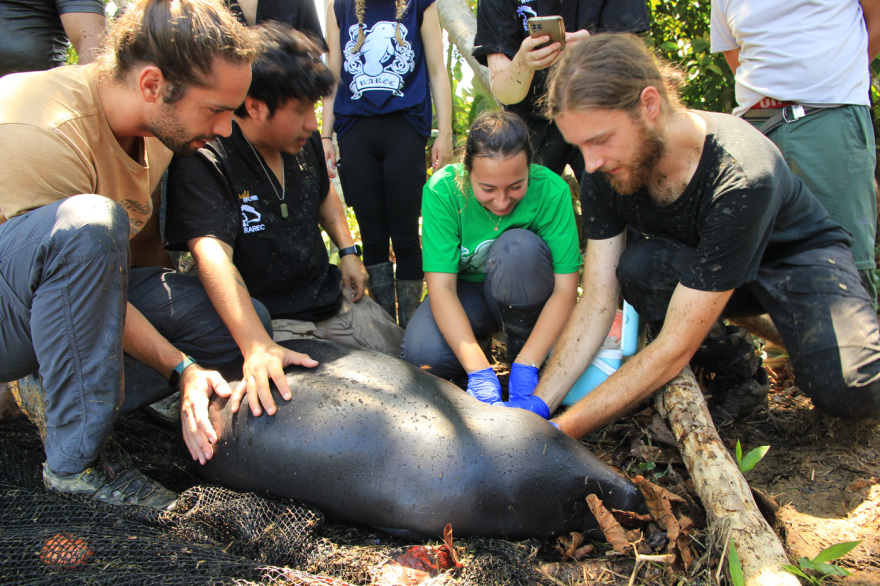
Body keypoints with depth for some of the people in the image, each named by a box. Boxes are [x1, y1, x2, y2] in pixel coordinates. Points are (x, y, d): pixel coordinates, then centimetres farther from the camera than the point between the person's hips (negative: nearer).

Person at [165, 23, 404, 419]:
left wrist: (348, 250, 10)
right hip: (269, 322, -7)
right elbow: (213, 256, -34)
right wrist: (257, 348, -47)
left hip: (335, 302, 7)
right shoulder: (202, 162, -21)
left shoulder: (304, 140, 2)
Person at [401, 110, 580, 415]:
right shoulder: (442, 189, -23)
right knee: (422, 352, -30)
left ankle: (522, 354, -11)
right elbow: (441, 287, -28)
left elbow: (565, 288, -25)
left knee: (518, 246, -32)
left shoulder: (551, 190, -24)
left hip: (523, 296, 0)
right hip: (465, 293, 0)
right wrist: (480, 372, -38)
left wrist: (525, 369, -35)